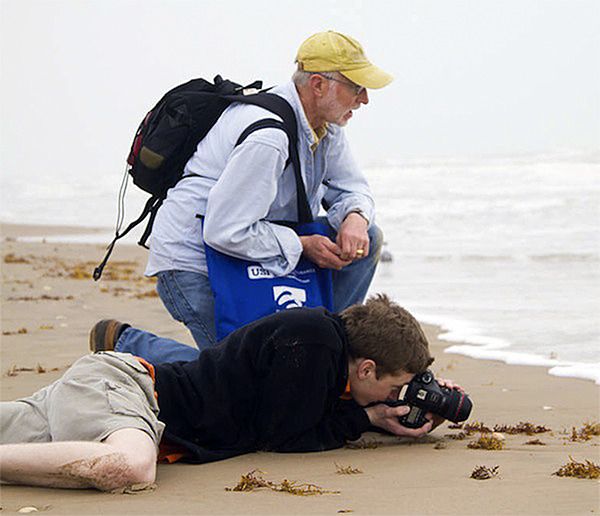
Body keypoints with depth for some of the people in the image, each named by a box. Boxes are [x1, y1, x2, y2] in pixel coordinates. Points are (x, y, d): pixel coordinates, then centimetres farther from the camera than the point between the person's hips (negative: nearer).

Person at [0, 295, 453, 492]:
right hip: (115, 380, -10)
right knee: (126, 465, -41)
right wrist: (366, 419, 0)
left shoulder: (331, 339, 10)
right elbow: (283, 438, -11)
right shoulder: (310, 337, -17)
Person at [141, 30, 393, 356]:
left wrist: (356, 217, -14)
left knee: (366, 238, -1)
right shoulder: (268, 138, -32)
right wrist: (302, 245, -23)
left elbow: (352, 187, 13)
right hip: (192, 260, -9)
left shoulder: (326, 127, 0)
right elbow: (225, 231, -33)